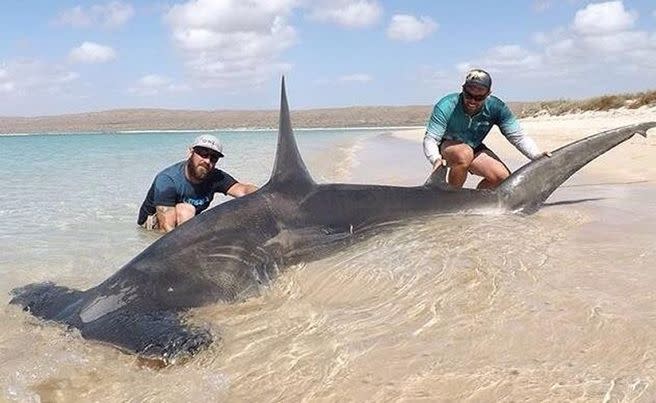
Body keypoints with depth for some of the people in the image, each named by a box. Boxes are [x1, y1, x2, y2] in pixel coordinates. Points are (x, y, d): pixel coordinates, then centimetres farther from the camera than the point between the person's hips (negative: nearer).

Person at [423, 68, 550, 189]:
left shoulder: (496, 108, -22)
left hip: (474, 148, 4)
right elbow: (430, 139, -30)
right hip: (446, 145, -4)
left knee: (503, 177, -17)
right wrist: (436, 159, -52)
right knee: (465, 154, -38)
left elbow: (518, 137, -20)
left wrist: (537, 155, -37)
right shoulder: (446, 106, -30)